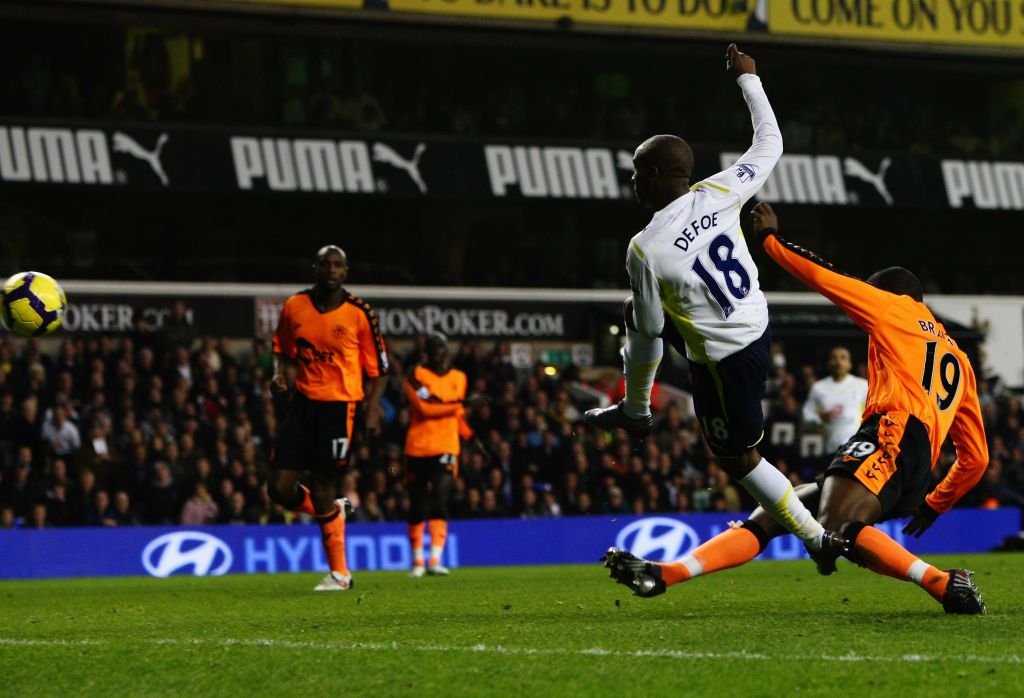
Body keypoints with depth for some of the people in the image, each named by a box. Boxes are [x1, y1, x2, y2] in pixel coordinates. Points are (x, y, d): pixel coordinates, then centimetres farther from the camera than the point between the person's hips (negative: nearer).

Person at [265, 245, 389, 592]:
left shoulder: (359, 313, -4)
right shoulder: (294, 307, 4)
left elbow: (377, 367, 1)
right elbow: (283, 350, 19)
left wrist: (372, 410, -9)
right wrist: (280, 372, -3)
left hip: (338, 406, -4)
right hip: (302, 403, 4)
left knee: (322, 490, -5)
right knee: (279, 488, -4)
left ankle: (339, 573, 9)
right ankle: (332, 512, 27)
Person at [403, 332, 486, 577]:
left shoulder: (459, 378, 13)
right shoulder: (417, 376, -2)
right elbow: (425, 407, -16)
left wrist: (471, 437, 12)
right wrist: (461, 403, -18)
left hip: (446, 448, 1)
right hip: (418, 448, -1)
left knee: (439, 502, -16)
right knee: (418, 508, 8)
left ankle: (435, 560, -22)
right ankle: (417, 560, 22)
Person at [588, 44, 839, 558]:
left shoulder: (644, 250, -26)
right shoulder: (718, 195, -13)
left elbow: (651, 327, -12)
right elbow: (769, 143, 4)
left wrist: (638, 311, 12)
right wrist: (747, 78, 14)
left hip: (723, 360, -8)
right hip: (757, 324, 8)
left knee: (739, 458, 15)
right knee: (636, 313, 27)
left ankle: (816, 536, 22)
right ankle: (635, 411, 48)